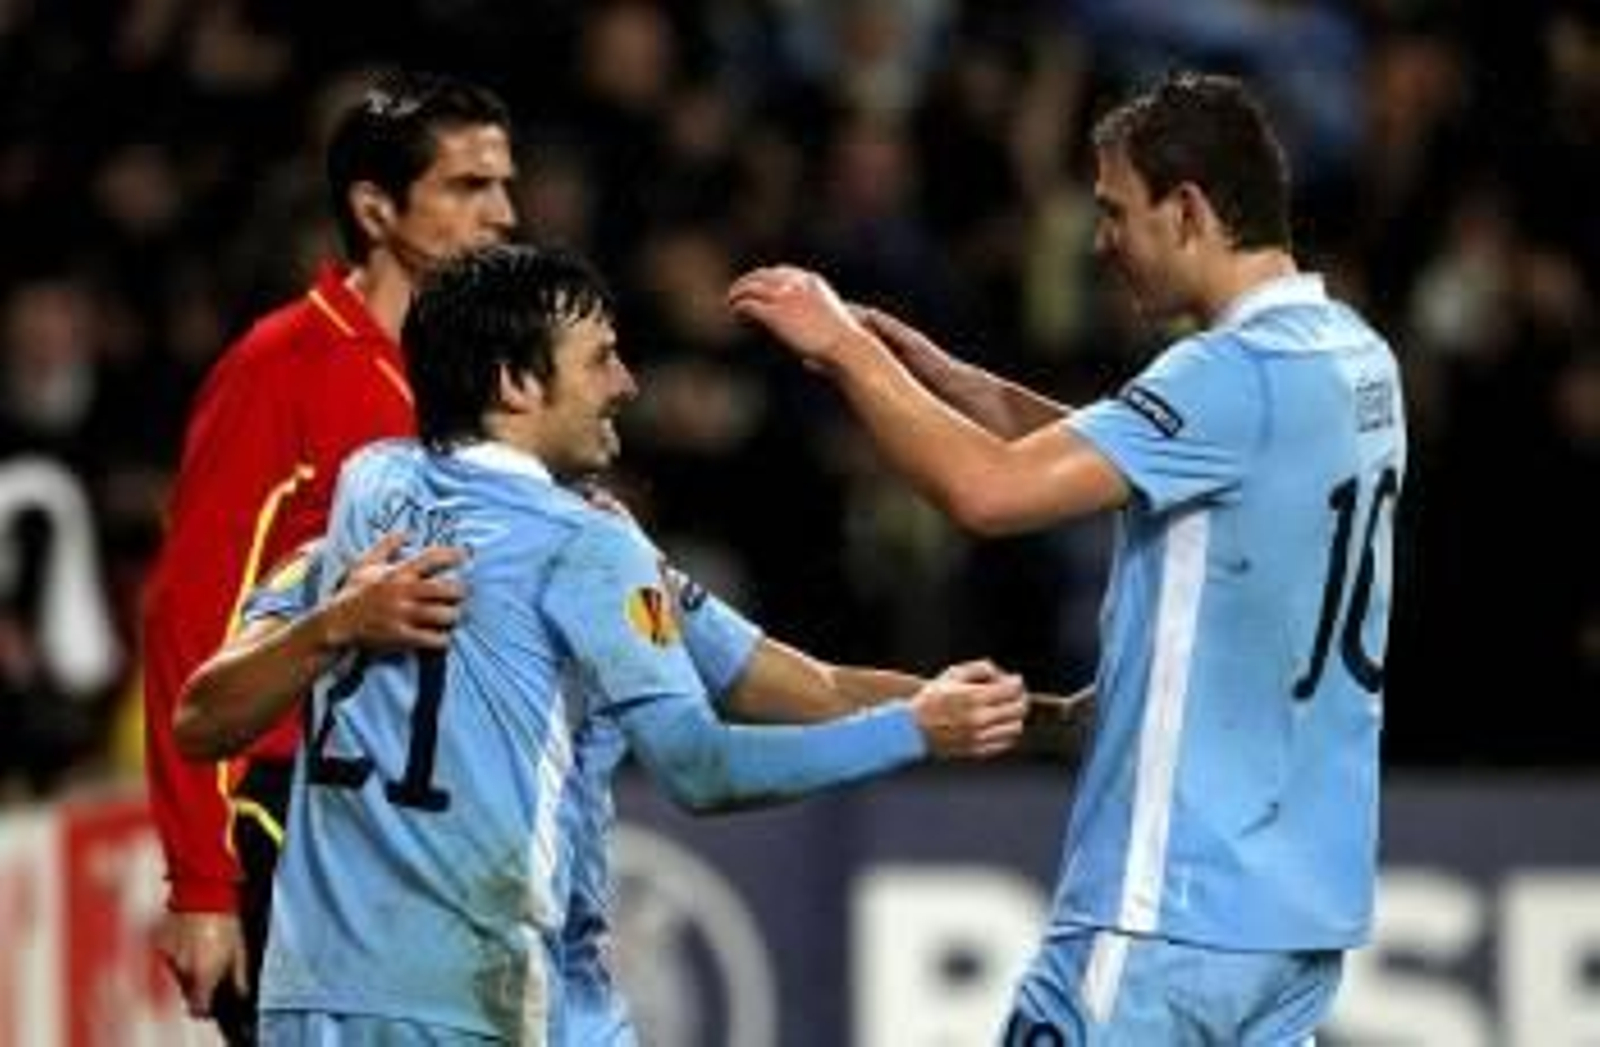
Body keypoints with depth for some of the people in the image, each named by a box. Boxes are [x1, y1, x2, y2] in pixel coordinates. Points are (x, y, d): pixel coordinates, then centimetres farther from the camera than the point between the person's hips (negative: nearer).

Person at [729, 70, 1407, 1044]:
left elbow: (992, 490, -24)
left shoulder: (1238, 376, -18)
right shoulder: (1354, 359, 10)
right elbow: (1116, 458, 22)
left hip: (1174, 902, -9)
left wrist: (846, 348, -11)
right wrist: (945, 377, 13)